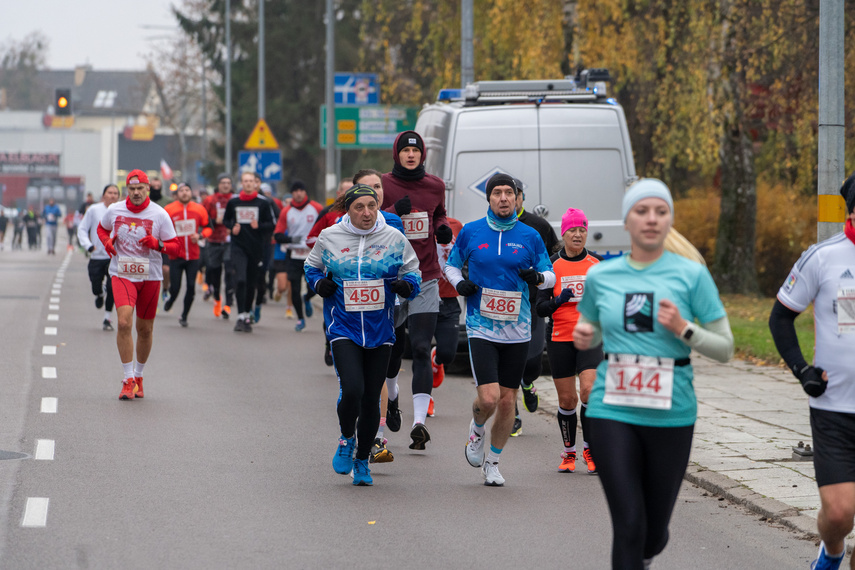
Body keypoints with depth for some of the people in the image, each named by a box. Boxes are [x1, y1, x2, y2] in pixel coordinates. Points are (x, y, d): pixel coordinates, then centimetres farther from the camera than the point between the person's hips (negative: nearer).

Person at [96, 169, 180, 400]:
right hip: (122, 274, -1)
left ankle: (138, 376, 29)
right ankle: (128, 379, -14)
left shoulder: (160, 215, -4)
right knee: (124, 322, -19)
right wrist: (107, 242, 0)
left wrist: (157, 244, -20)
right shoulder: (114, 211, 1)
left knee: (145, 329, 9)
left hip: (150, 277, 1)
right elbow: (102, 229, 21)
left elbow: (175, 247, 0)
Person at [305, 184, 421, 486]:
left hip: (380, 331, 1)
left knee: (371, 399, 5)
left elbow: (413, 272, 10)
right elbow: (312, 266, 17)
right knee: (352, 390, -19)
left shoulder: (394, 239, 0)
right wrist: (319, 283, -4)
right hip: (343, 329, -1)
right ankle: (347, 440, 11)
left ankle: (362, 460, 24)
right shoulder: (329, 237, 0)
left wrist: (406, 285, -12)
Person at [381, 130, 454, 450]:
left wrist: (443, 230, 3)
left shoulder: (435, 186, 8)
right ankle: (392, 396, 41)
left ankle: (419, 421, -18)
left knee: (421, 350, -10)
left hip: (426, 278, 1)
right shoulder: (383, 185, -1)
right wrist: (393, 212, -18)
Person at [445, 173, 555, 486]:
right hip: (481, 328, -2)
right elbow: (451, 264, 15)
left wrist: (538, 277, -13)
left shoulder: (530, 237, 3)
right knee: (489, 398, -15)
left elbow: (549, 275, 10)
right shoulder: (470, 232, 1)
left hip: (517, 331, 2)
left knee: (507, 401, 5)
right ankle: (477, 429, 20)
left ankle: (492, 462, 23)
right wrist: (458, 283, -6)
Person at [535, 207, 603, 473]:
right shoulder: (551, 265, 0)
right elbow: (541, 307, -2)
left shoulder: (598, 263, 3)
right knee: (567, 399, 4)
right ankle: (569, 452, 22)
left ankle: (590, 450, -4)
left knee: (589, 391, -17)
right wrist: (559, 300, -20)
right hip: (560, 338, 0)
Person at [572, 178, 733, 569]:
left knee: (654, 531, 12)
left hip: (671, 416, 0)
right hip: (612, 412, 0)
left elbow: (725, 349, 0)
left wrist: (683, 329, -17)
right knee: (629, 525, -12)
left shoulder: (692, 275, -2)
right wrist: (583, 337, -1)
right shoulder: (600, 276, 5)